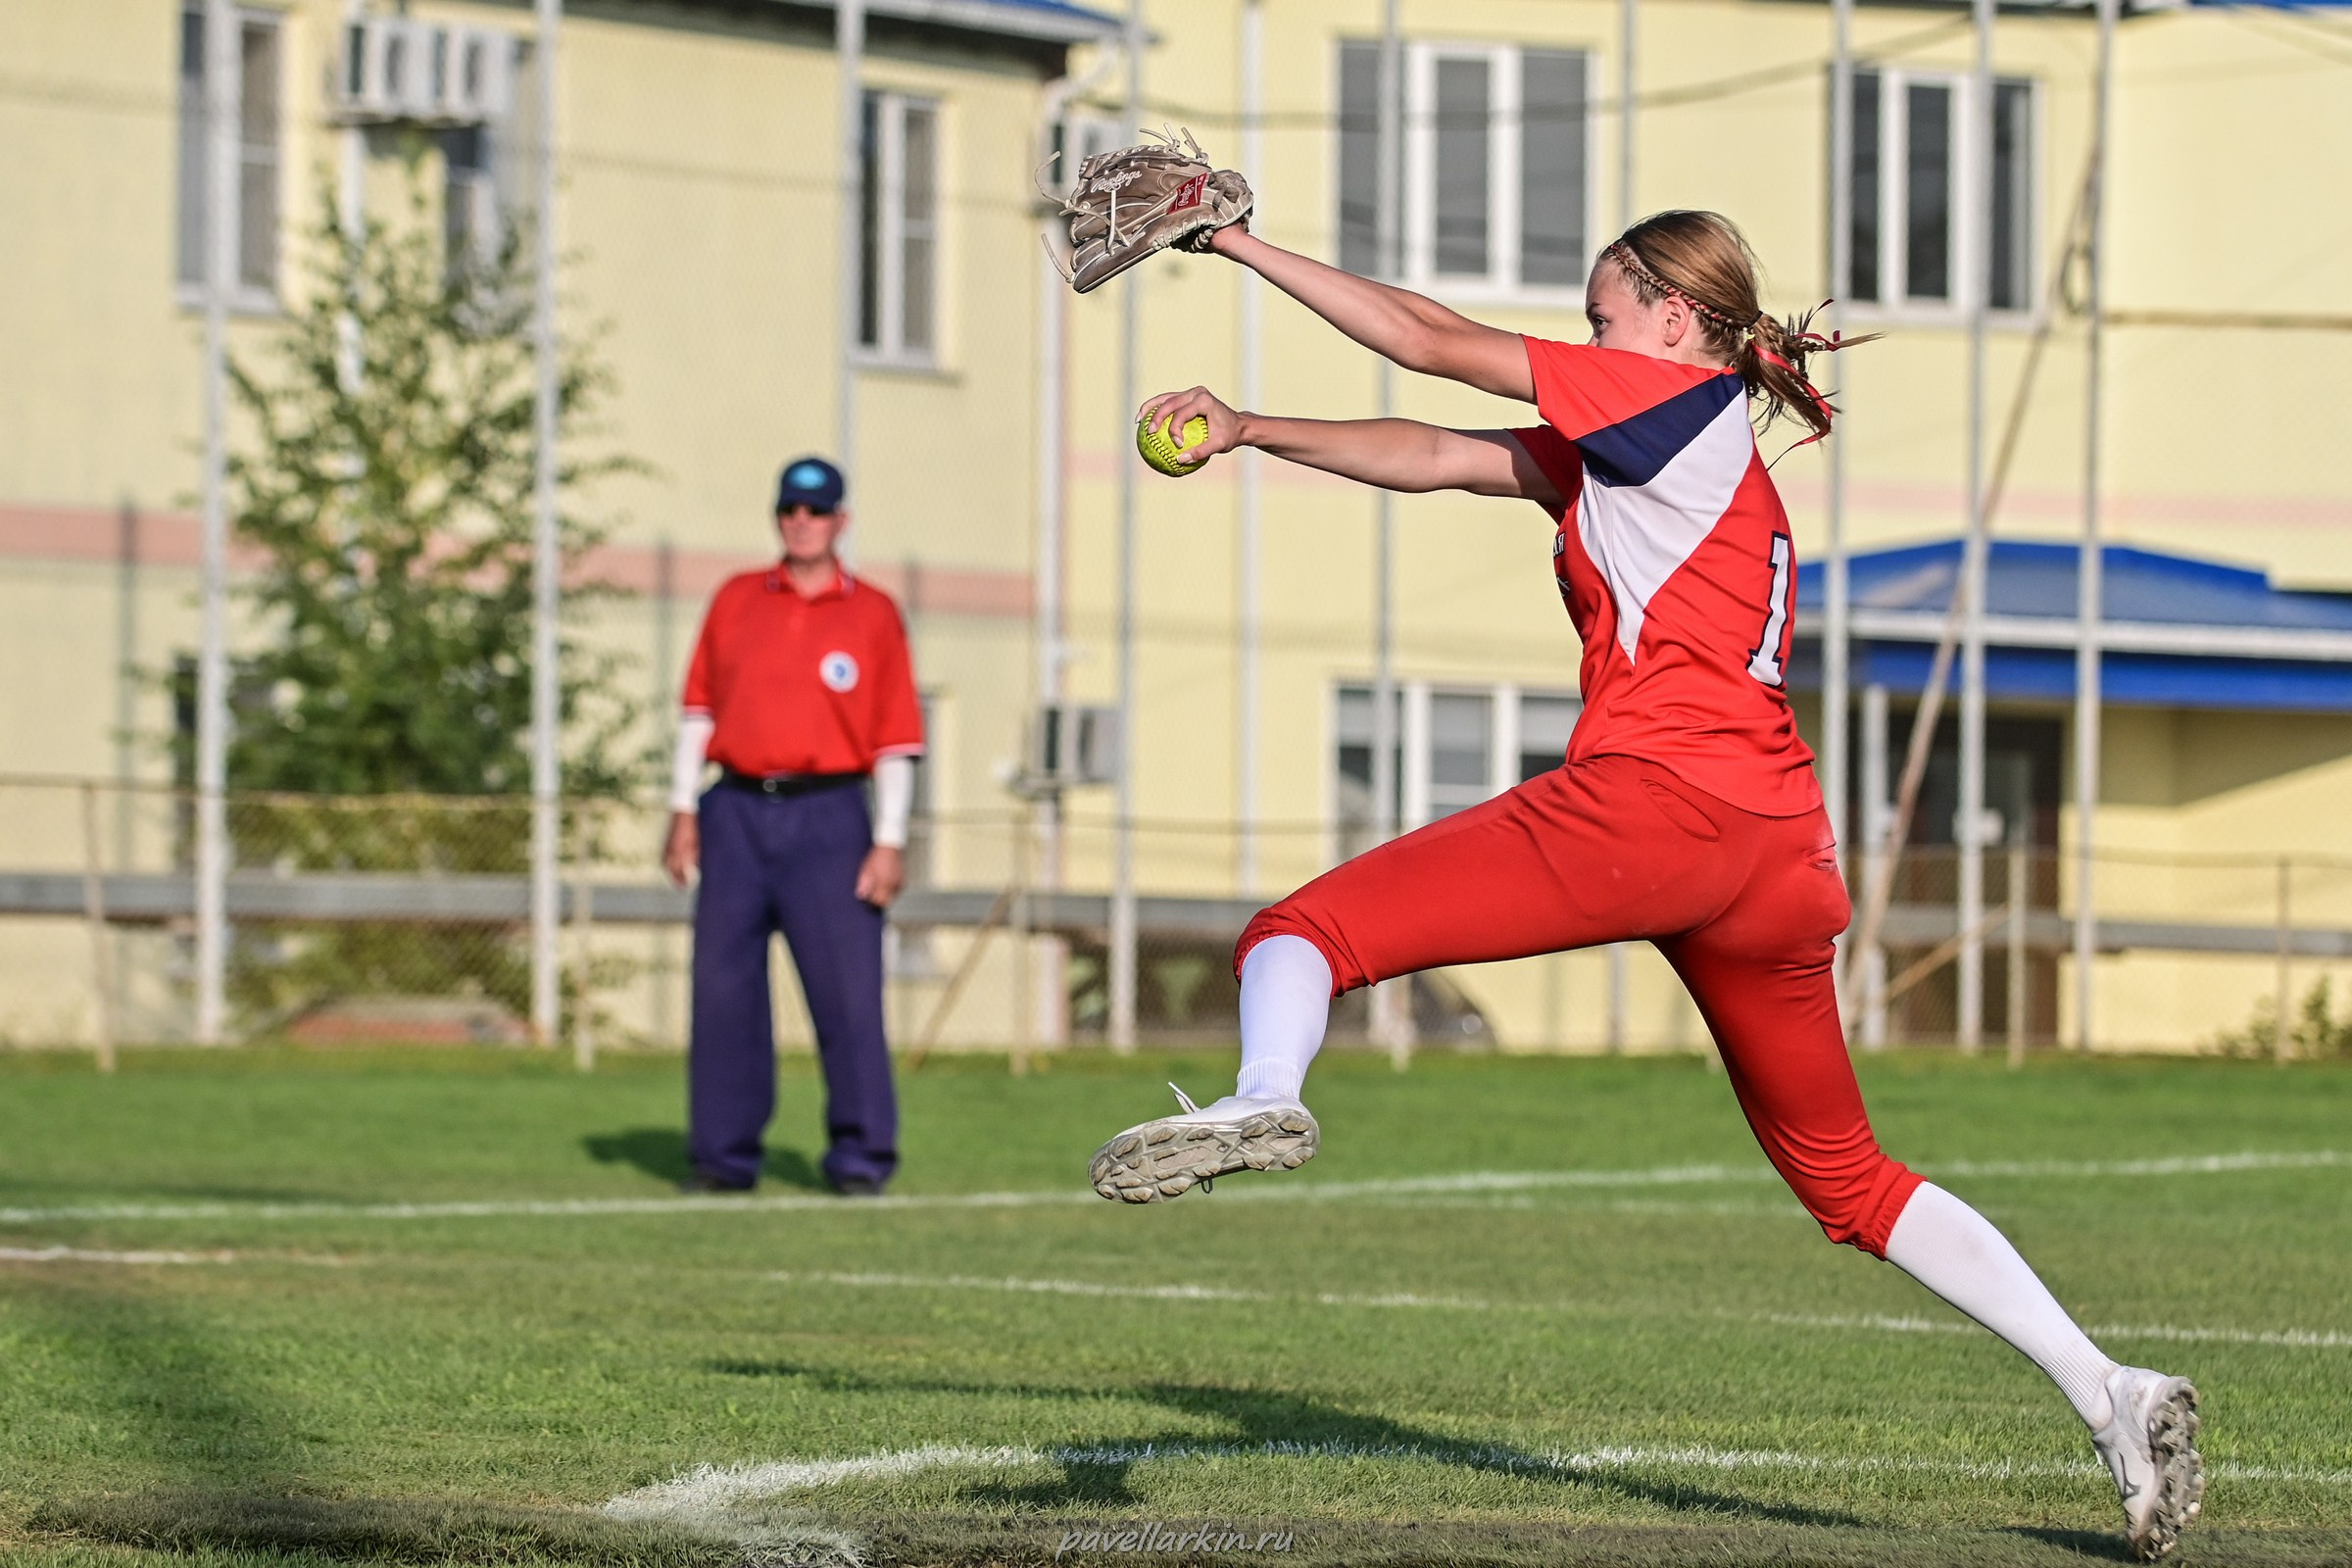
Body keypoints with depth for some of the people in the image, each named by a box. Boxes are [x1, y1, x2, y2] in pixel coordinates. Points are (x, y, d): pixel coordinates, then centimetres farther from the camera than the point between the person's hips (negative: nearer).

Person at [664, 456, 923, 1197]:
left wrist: (889, 844, -7)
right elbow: (699, 710, 13)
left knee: (847, 988, -8)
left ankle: (860, 1155, -2)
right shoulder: (735, 601, 11)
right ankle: (725, 1155, 9)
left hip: (828, 819, -3)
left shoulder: (873, 615, 3)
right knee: (723, 987, 2)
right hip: (738, 813, 3)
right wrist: (684, 811, 6)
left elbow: (896, 740, 0)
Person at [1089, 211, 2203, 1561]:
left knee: (1310, 932, -9)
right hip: (1780, 855, 9)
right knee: (1846, 1175, 18)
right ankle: (2110, 1393, 10)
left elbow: (1434, 343, 6)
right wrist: (1250, 432, 24)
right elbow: (1432, 459, 27)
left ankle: (1266, 1092, -43)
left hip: (1647, 801, -9)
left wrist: (1248, 248, 14)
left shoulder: (1677, 398, 5)